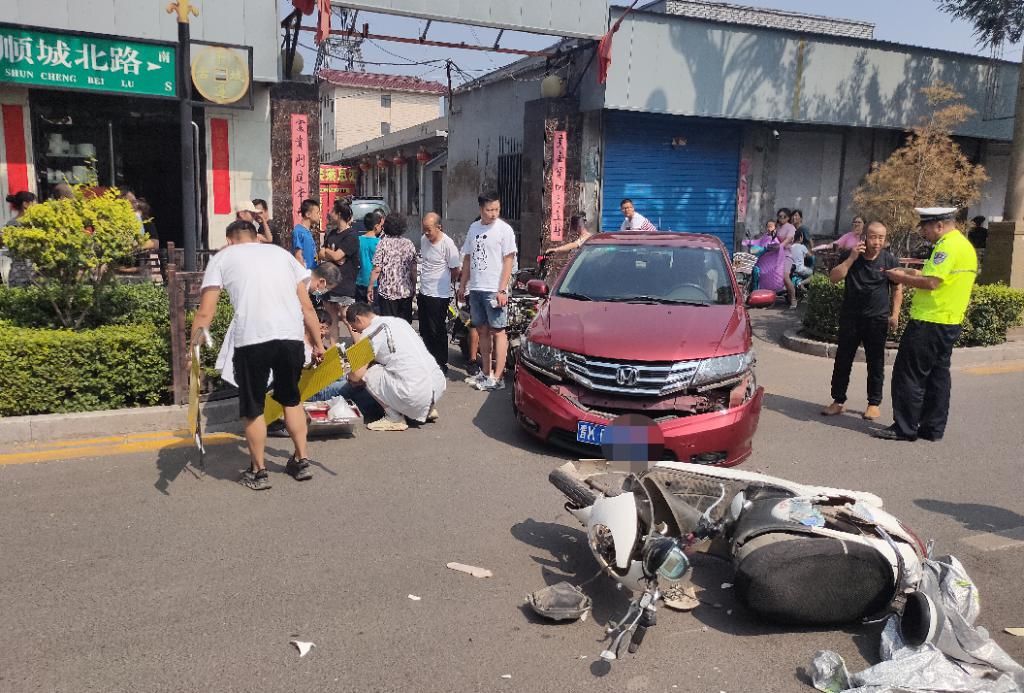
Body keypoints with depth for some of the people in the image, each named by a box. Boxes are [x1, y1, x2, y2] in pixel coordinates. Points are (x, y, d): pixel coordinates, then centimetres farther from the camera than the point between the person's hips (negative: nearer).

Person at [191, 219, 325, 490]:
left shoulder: (222, 257, 15)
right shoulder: (281, 253, 23)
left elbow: (205, 312, 4)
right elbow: (307, 306, 18)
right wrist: (318, 343, 23)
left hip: (251, 338, -3)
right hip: (292, 336, 3)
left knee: (253, 408, 13)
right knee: (291, 399, 24)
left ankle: (258, 471, 24)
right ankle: (301, 461, 29)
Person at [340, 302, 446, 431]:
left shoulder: (370, 333, -4)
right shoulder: (399, 320, 19)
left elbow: (356, 376, -5)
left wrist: (350, 377, 18)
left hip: (417, 395, -8)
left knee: (367, 372, 5)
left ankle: (394, 419, 4)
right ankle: (428, 408, 22)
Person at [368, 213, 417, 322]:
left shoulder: (384, 243, -8)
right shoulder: (409, 244, 3)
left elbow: (377, 269, -11)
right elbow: (414, 269, 5)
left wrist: (370, 287, -2)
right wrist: (414, 288, 17)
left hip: (388, 291, -4)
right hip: (406, 291, 4)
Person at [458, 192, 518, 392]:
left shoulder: (504, 229, -6)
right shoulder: (474, 228, 13)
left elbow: (508, 261, -10)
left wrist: (502, 290, -16)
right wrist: (462, 285, 16)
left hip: (494, 290, -7)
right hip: (475, 288, 7)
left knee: (498, 331, -5)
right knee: (482, 330, 12)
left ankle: (497, 377, -4)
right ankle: (485, 373, 22)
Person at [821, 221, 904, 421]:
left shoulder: (890, 260, -1)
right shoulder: (850, 255, 0)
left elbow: (897, 289, 5)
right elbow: (834, 277, -11)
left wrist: (895, 314, -3)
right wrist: (852, 258, -19)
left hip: (877, 319, -1)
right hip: (850, 316, 1)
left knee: (876, 363, 4)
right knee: (843, 360, 4)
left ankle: (874, 403, 15)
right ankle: (838, 401, 13)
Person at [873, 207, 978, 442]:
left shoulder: (948, 246, -16)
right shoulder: (965, 246, 17)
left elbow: (931, 283, -23)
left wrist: (901, 278, -10)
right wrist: (914, 274, 12)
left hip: (930, 322, -10)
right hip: (949, 323, 10)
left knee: (909, 375, -4)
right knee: (937, 375, 13)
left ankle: (905, 428, 0)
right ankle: (933, 428, 19)